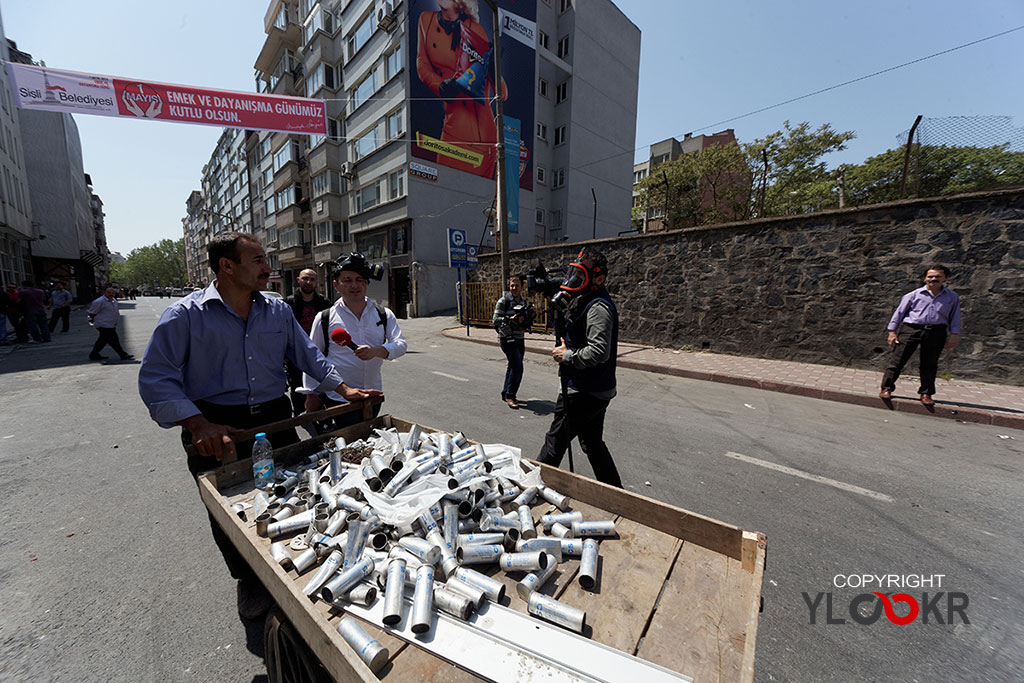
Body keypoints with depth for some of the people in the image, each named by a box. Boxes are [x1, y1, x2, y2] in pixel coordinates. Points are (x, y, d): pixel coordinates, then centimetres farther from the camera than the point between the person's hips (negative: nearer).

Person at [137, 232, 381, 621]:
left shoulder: (278, 310, 8)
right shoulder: (185, 315, -5)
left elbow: (308, 356, 13)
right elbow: (156, 380, -8)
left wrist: (344, 389, 6)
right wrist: (199, 425, -21)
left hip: (275, 420, 3)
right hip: (216, 430, -2)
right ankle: (249, 581, 38)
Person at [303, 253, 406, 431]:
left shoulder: (384, 315, 3)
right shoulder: (325, 318, -1)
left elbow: (401, 344, -7)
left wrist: (376, 351, -26)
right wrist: (312, 394, 6)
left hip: (373, 396, 3)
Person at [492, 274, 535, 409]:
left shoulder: (524, 301, 10)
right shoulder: (503, 301, -8)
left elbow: (527, 319, 20)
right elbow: (495, 320, -11)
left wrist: (526, 322, -3)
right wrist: (510, 319, -22)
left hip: (519, 339, 7)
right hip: (507, 338, -7)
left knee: (513, 366, 12)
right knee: (518, 367, -14)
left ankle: (505, 393, 25)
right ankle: (510, 396, -3)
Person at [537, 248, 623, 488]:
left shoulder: (598, 307, -20)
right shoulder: (586, 301, 13)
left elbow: (599, 351, -29)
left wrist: (566, 356, -17)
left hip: (583, 393, -10)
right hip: (596, 391, 10)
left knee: (554, 443, 5)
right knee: (593, 443, 20)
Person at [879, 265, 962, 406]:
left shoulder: (952, 297, 12)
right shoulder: (914, 295, 4)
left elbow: (955, 318, 15)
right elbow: (899, 312, 5)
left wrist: (954, 334, 4)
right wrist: (892, 331, 0)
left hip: (936, 332, 3)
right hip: (912, 329, -2)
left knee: (929, 365, 8)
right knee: (897, 360, -6)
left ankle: (926, 393, 18)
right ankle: (887, 388, 2)